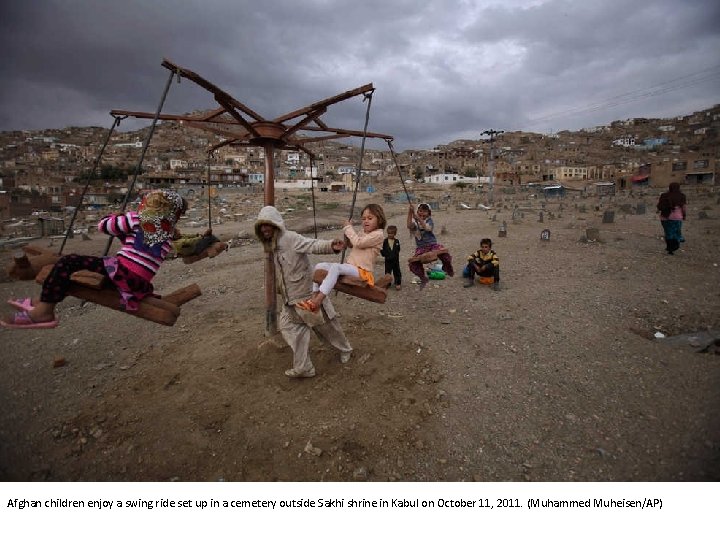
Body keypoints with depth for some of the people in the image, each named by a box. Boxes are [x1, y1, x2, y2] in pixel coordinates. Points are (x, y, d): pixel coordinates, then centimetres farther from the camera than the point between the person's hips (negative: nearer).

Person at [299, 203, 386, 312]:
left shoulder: (378, 234, -7)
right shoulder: (362, 232, 19)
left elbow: (358, 242, -19)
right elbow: (349, 244, 30)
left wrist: (348, 228, -6)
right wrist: (348, 229, 12)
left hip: (362, 271, -9)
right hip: (349, 266, 9)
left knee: (336, 267, -34)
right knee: (320, 266, -5)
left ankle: (316, 302, -39)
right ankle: (314, 298, -11)